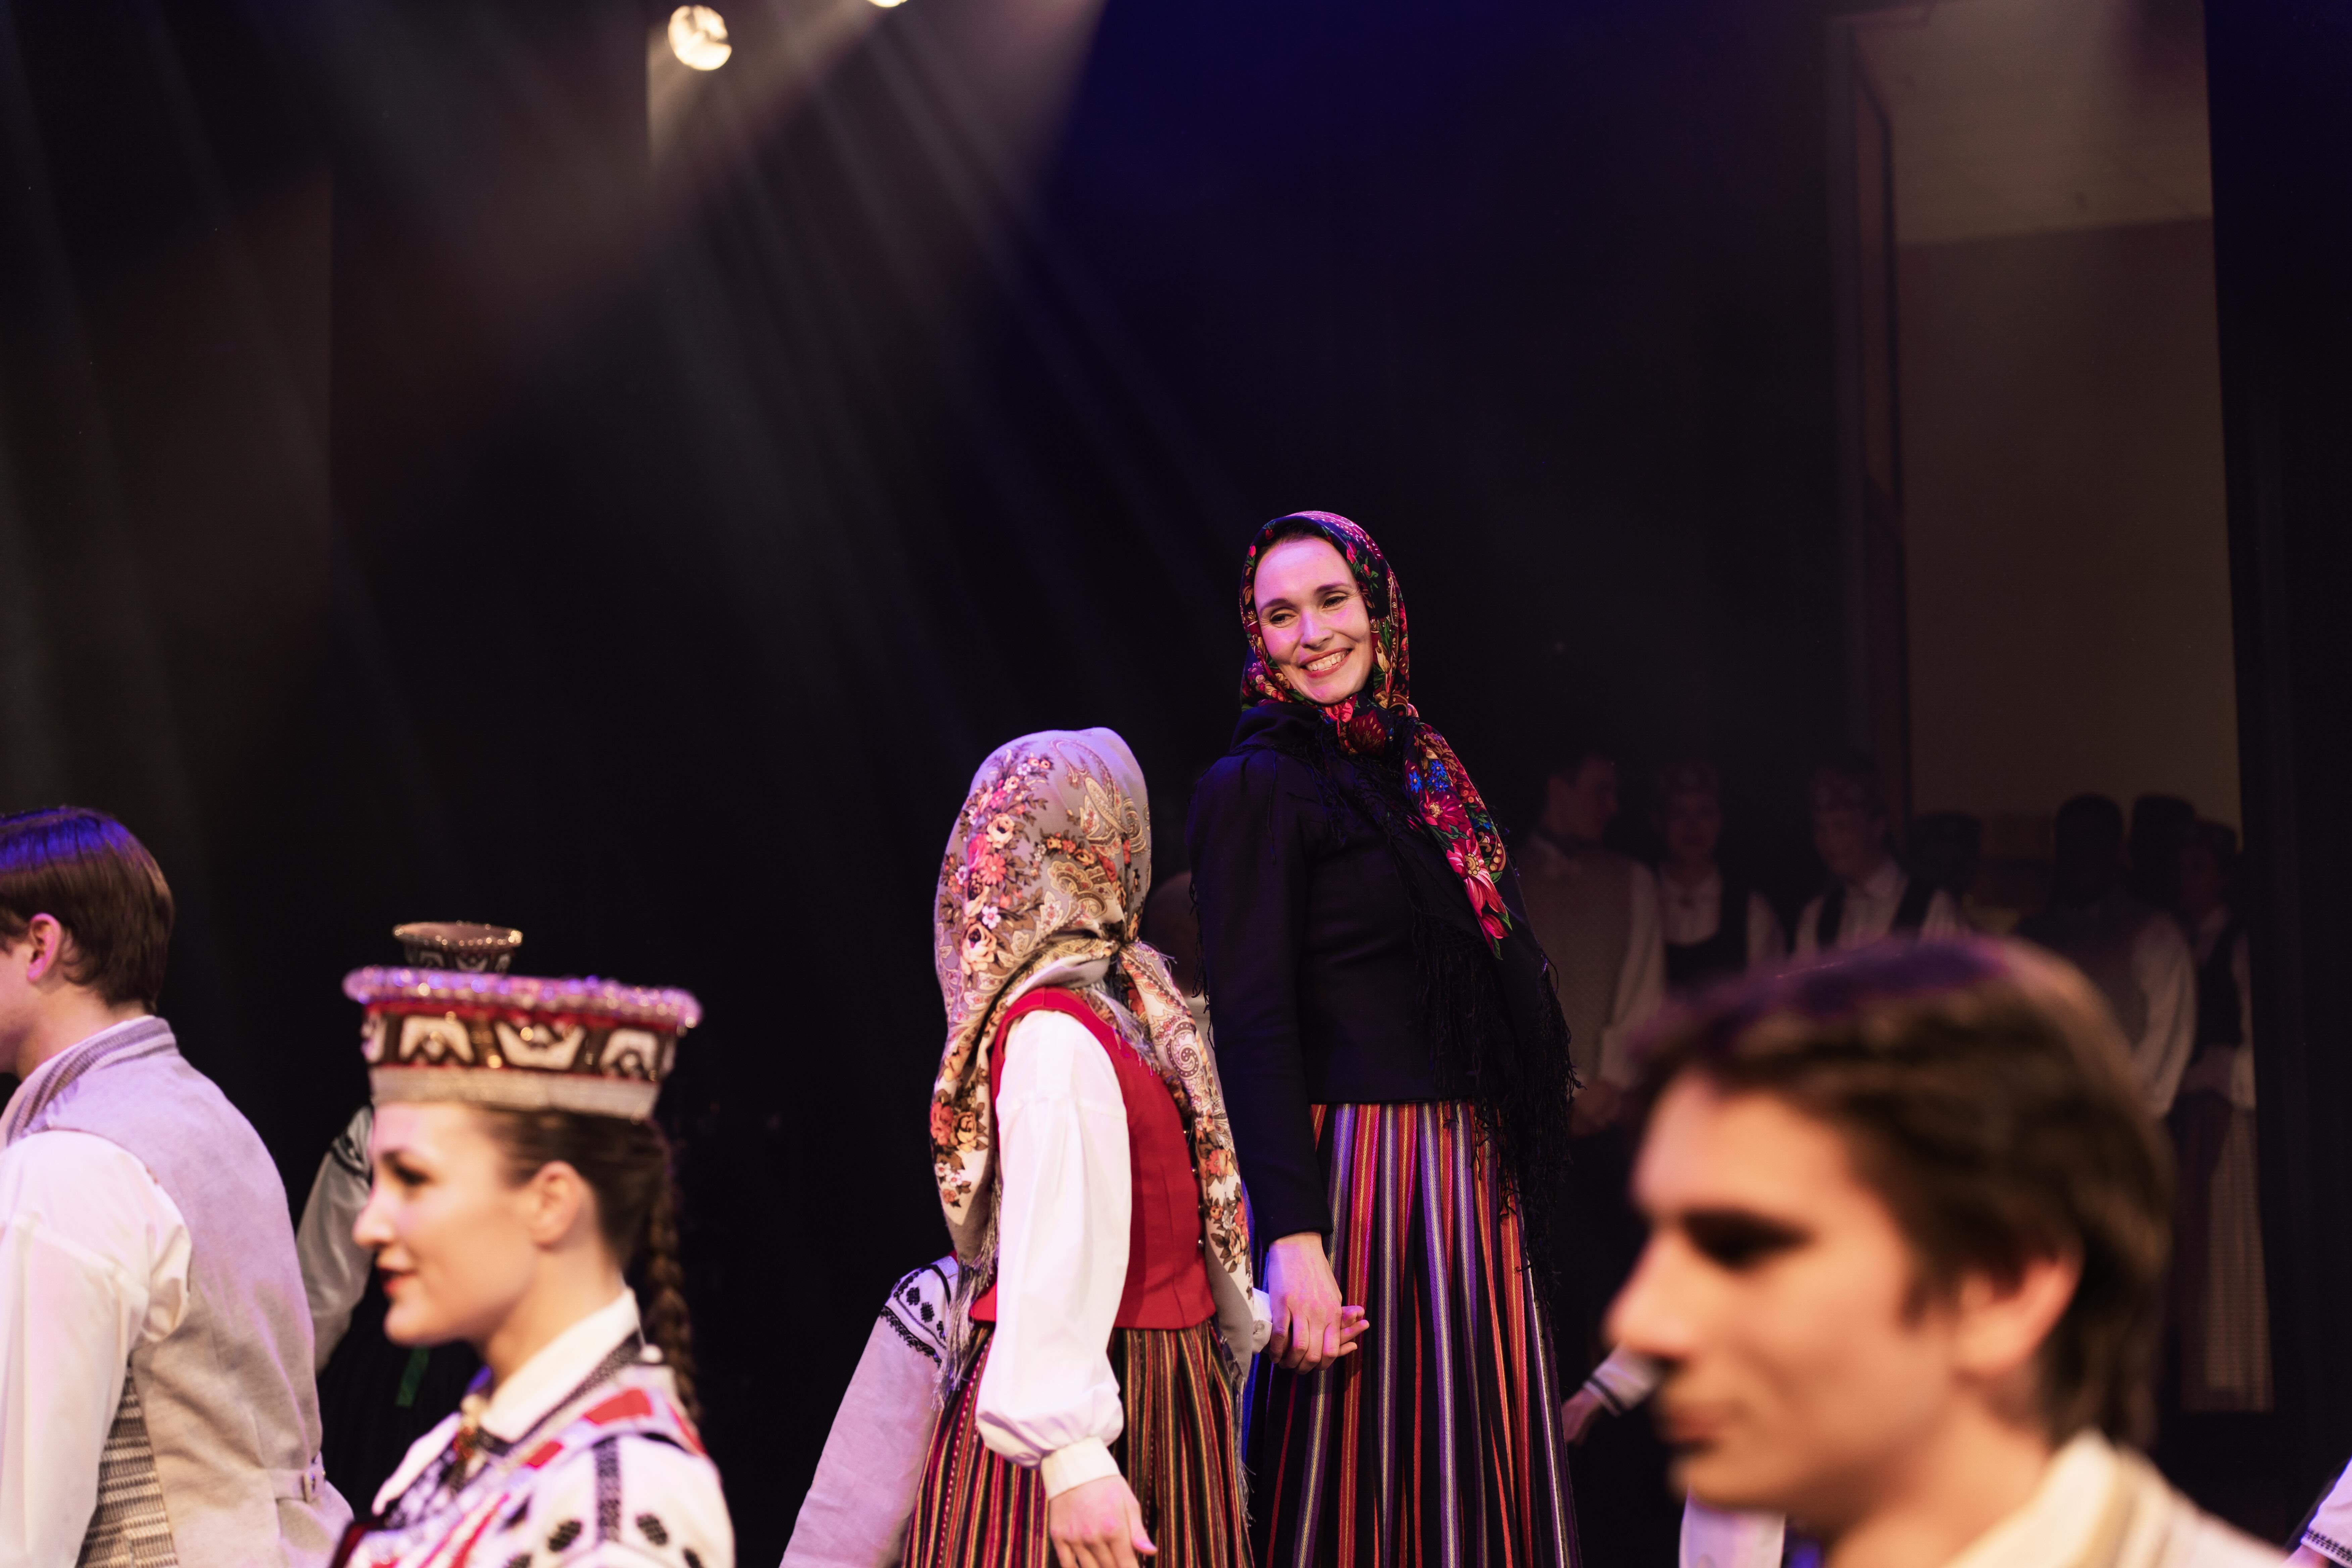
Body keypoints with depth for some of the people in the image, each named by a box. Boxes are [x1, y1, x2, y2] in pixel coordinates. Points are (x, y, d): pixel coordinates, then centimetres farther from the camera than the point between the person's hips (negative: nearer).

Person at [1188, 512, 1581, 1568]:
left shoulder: (1422, 769, 16)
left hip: (1471, 1180, 7)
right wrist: (1292, 1236, -22)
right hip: (1358, 1167, -7)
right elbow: (1253, 1025, -14)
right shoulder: (1255, 787, -6)